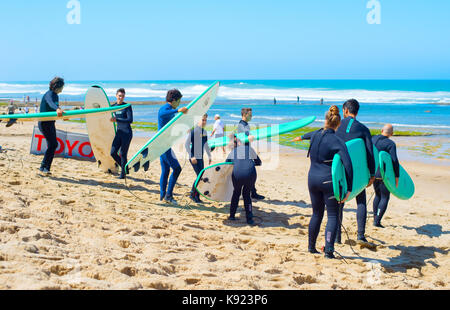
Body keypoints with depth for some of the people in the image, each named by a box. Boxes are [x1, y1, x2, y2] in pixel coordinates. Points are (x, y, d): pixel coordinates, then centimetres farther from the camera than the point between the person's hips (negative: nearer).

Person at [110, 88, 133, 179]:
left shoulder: (127, 106, -8)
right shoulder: (113, 106, 8)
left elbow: (130, 120, -17)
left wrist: (116, 120, -25)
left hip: (127, 133, -6)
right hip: (119, 132, 6)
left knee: (123, 154, -4)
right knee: (113, 153, 0)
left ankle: (123, 173, 9)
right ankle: (124, 168, 20)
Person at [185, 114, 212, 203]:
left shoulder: (204, 132, 11)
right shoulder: (193, 131, -12)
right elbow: (186, 144, -14)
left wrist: (209, 156, 21)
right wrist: (191, 157, -19)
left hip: (201, 158, 8)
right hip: (194, 158, -8)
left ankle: (197, 197, 17)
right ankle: (193, 194, 2)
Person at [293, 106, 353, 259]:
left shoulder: (316, 135, 5)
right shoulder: (337, 142, -11)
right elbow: (348, 166, -17)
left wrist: (302, 137, 56)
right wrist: (348, 189, -14)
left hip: (313, 179, 5)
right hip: (329, 181, -5)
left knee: (317, 214, 18)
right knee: (333, 216, 1)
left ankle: (311, 246, 25)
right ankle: (328, 250, -8)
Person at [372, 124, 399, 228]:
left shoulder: (373, 139, 5)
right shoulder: (391, 144, -13)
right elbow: (394, 161, -18)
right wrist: (397, 177, -12)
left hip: (373, 172, 6)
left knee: (378, 195, 22)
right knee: (385, 197, 2)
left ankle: (375, 218, 24)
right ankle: (377, 221, -5)